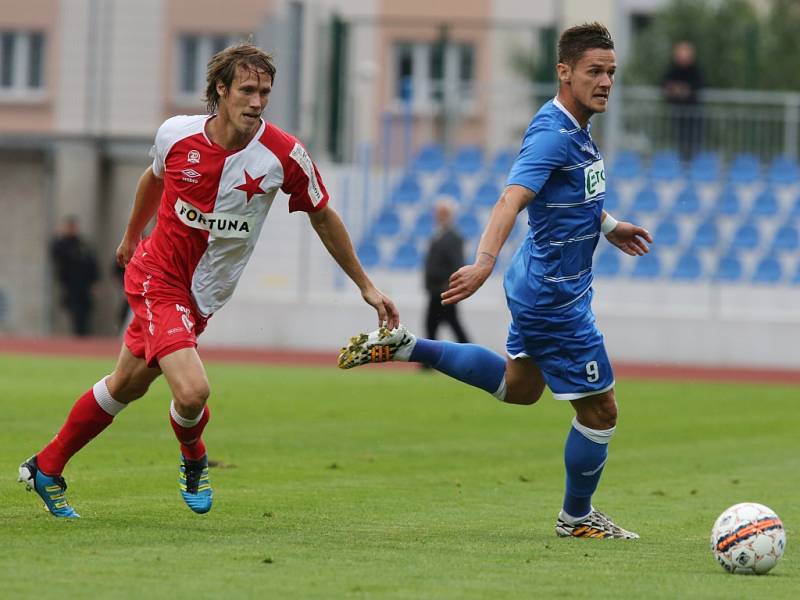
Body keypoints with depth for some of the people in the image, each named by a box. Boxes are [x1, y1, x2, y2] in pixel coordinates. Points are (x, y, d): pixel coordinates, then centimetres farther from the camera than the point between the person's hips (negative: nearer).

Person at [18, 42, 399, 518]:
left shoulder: (285, 155, -16)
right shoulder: (176, 134, -14)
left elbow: (323, 217, -1)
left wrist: (366, 286, 3)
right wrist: (132, 235, 27)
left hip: (203, 296, 3)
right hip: (156, 277, -3)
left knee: (126, 386, 14)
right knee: (193, 391, -20)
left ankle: (46, 469, 36)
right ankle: (193, 458, 16)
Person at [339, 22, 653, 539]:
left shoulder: (576, 129, 7)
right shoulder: (552, 134, -23)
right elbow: (512, 199, -37)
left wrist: (607, 227, 28)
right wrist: (484, 262, -49)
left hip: (538, 287, 10)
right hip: (555, 297, -10)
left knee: (518, 386, 29)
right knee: (600, 412, 2)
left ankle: (405, 347, 26)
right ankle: (577, 517, 22)